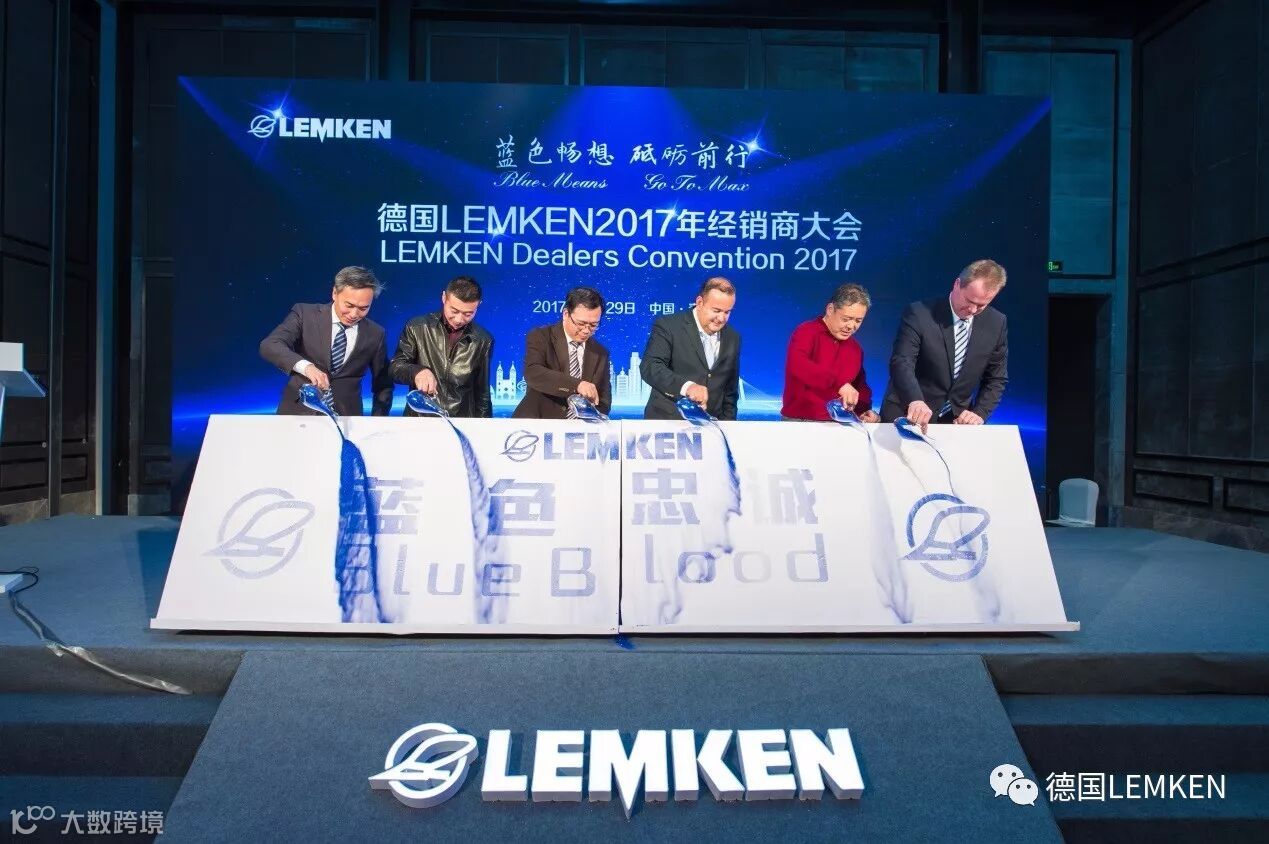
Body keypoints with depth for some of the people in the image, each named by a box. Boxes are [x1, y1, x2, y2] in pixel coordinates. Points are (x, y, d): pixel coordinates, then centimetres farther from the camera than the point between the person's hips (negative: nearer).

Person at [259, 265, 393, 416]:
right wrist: (306, 366, -32)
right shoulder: (304, 314, -1)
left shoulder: (375, 334, 3)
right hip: (299, 414, -3)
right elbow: (269, 346, -15)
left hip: (345, 419, 3)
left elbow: (383, 386, 12)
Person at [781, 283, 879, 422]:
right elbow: (796, 365, -28)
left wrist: (865, 410, 2)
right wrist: (839, 382, -34)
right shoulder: (807, 332, -8)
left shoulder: (856, 348, 14)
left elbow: (860, 385, 23)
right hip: (799, 421, -6)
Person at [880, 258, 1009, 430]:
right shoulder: (920, 314, -14)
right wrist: (915, 400, -42)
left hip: (957, 419, 4)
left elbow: (996, 378, 9)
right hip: (908, 416, -4)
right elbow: (902, 362, -24)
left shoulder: (996, 323, -1)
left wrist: (980, 413, -6)